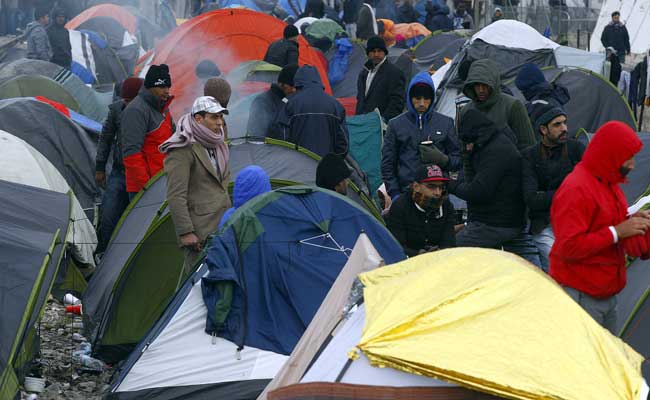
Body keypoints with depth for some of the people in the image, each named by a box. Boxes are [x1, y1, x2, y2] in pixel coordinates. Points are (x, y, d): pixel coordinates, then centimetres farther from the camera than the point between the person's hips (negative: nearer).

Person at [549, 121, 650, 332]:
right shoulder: (575, 190, -19)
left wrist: (630, 221, 5)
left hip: (607, 294, 9)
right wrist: (617, 231, -22)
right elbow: (568, 247, -24)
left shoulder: (609, 183, 13)